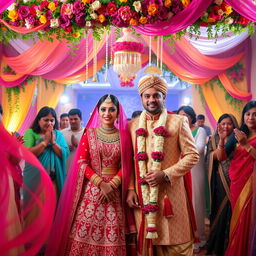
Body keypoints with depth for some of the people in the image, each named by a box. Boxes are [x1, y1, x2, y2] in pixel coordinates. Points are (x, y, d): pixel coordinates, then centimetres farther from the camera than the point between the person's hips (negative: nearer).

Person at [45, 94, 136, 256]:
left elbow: (126, 166, 2)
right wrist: (101, 184, -12)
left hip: (115, 189, 1)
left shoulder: (124, 135, 5)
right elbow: (82, 163, -3)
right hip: (91, 189, 0)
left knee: (112, 236, 0)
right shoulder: (89, 134, 3)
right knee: (85, 233, -1)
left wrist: (112, 185, -12)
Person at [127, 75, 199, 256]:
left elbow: (192, 155, -4)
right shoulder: (133, 125, 9)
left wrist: (166, 174, -14)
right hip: (142, 193, 3)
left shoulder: (178, 122, -1)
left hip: (170, 192, -2)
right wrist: (130, 189, 1)